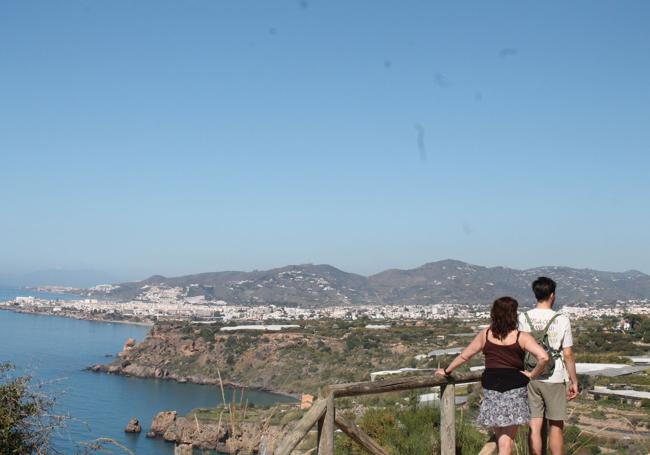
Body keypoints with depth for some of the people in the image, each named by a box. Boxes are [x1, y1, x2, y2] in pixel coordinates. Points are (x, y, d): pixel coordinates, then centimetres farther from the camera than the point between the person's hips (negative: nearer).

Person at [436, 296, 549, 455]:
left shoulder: (485, 334, 2)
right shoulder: (522, 337, -7)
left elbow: (464, 356, 10)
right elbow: (543, 357, -20)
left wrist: (447, 371, 24)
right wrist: (532, 374, -5)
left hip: (491, 388, 3)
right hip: (514, 388, -3)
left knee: (499, 437, 20)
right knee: (507, 440, 0)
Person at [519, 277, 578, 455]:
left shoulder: (523, 318, -2)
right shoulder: (561, 320, -8)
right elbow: (568, 355, -6)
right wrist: (574, 381, 5)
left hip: (530, 378, 2)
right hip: (554, 379, -2)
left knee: (534, 427, 5)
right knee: (556, 427, 11)